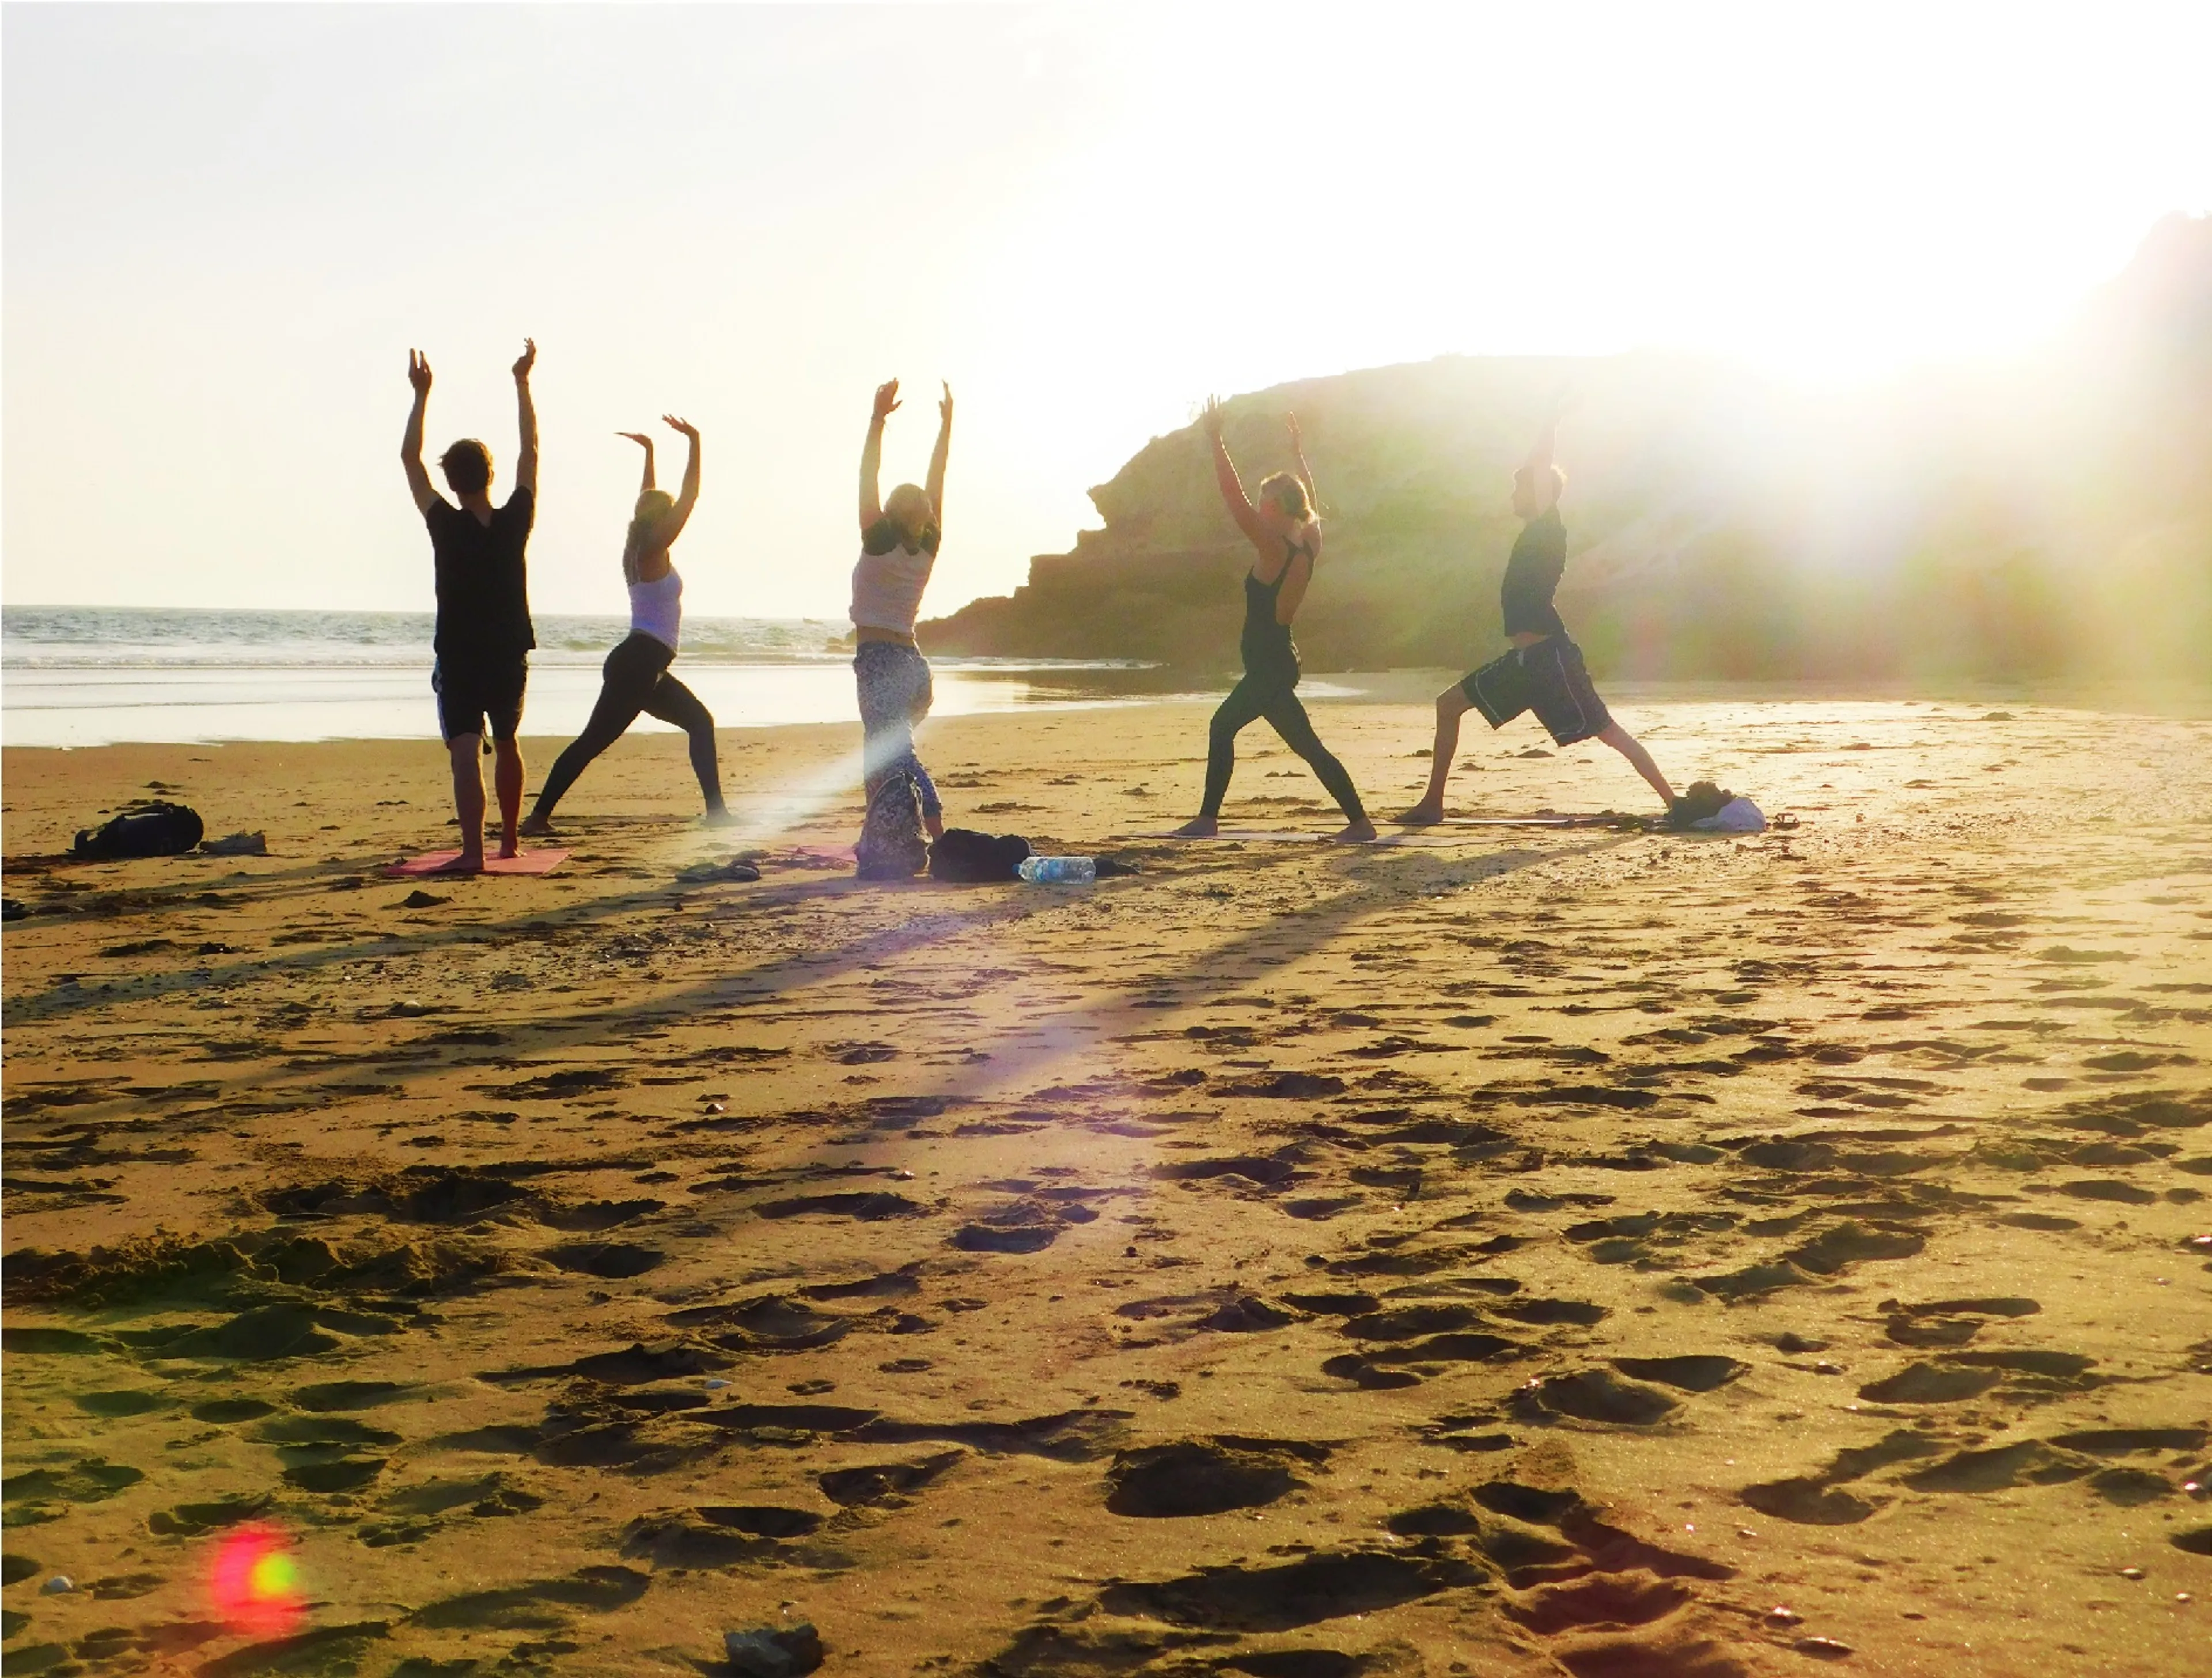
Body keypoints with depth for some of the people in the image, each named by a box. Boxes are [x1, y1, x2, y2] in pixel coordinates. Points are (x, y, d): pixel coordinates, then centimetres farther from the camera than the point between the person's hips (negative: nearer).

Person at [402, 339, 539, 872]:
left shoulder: (447, 527, -12)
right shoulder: (515, 523, -7)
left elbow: (410, 459, -4)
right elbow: (530, 452, 3)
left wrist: (422, 394, 0)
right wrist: (522, 383, 8)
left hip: (459, 661, -3)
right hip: (509, 658, 3)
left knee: (465, 752, -11)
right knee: (507, 747, 21)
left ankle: (473, 850, -25)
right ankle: (509, 839, 31)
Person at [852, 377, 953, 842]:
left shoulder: (880, 545, -10)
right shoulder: (927, 550, 4)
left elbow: (868, 478, -12)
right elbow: (935, 486, 11)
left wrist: (878, 419, -13)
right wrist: (946, 425, 15)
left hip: (879, 661, -8)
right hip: (912, 664, 8)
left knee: (896, 756, -17)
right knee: (879, 756, 19)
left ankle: (940, 839, -32)